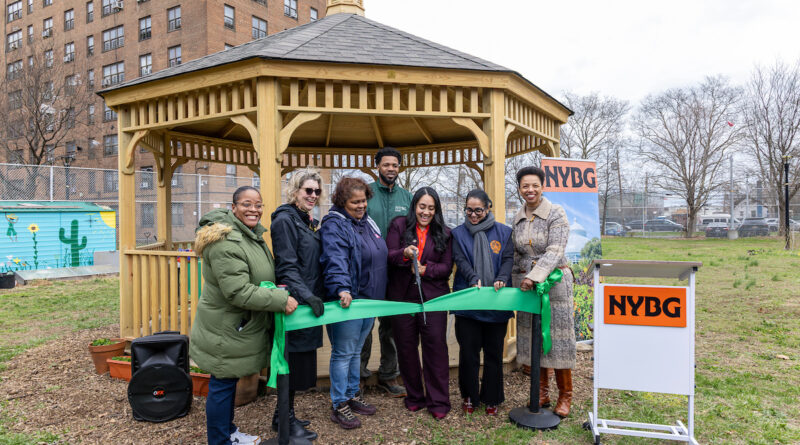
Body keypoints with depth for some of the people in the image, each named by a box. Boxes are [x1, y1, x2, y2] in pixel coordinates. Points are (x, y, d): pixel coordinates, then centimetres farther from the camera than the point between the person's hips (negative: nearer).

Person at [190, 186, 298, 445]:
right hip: (225, 331, -10)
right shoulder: (226, 242, -24)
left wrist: (277, 291, 10)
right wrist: (281, 300, -25)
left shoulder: (252, 235, 10)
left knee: (229, 382, 22)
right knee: (222, 385, 4)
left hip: (238, 327, 10)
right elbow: (238, 292, -29)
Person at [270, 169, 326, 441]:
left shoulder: (309, 222, 15)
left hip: (309, 301, 9)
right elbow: (286, 267, -18)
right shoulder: (285, 220, -11)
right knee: (294, 359, 0)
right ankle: (285, 419, 16)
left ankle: (284, 415, 27)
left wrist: (318, 295, 14)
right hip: (294, 303, -9)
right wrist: (306, 296, -25)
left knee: (300, 361, 14)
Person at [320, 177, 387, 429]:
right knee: (343, 353, 1)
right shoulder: (334, 225, -14)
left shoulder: (367, 222, 13)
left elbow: (380, 256, 25)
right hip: (348, 299, -8)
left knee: (356, 351, 20)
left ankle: (352, 395, 34)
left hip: (369, 298, 8)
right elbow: (336, 260, -29)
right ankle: (339, 406, 14)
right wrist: (342, 288, -42)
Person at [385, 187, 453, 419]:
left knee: (436, 345, -4)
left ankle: (438, 401, 7)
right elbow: (388, 257, -4)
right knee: (406, 347, 7)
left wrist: (426, 269, -14)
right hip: (402, 296, 1)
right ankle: (415, 396, 23)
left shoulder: (444, 233, 9)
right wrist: (404, 254, -25)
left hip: (433, 297, 0)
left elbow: (447, 266, 3)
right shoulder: (399, 225, 6)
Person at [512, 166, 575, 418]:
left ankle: (565, 396, 13)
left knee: (557, 336, -1)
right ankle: (542, 394, 20)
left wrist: (535, 276, -25)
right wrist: (520, 279, 11)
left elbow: (555, 251, -17)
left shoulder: (556, 214, -7)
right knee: (532, 338, 7)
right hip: (525, 281, 5)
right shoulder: (518, 218, 10)